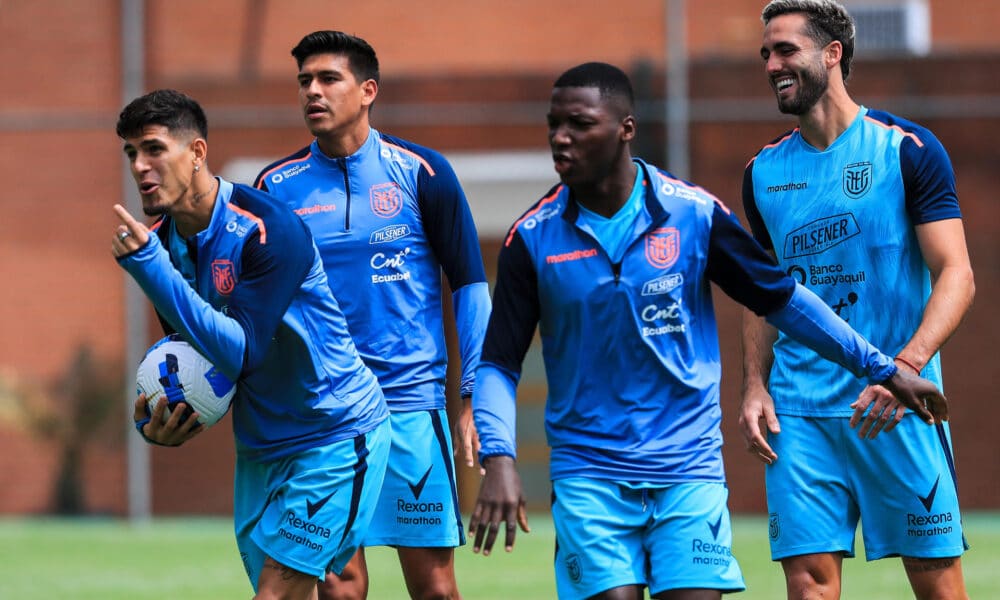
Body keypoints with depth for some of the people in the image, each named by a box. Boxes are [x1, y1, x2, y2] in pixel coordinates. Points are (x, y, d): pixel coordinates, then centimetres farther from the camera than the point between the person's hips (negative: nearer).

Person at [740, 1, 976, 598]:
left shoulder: (907, 149, -3)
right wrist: (755, 386, 3)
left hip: (898, 407, -3)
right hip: (798, 409, 3)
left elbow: (956, 274, -8)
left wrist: (906, 366, -23)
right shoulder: (765, 172, 11)